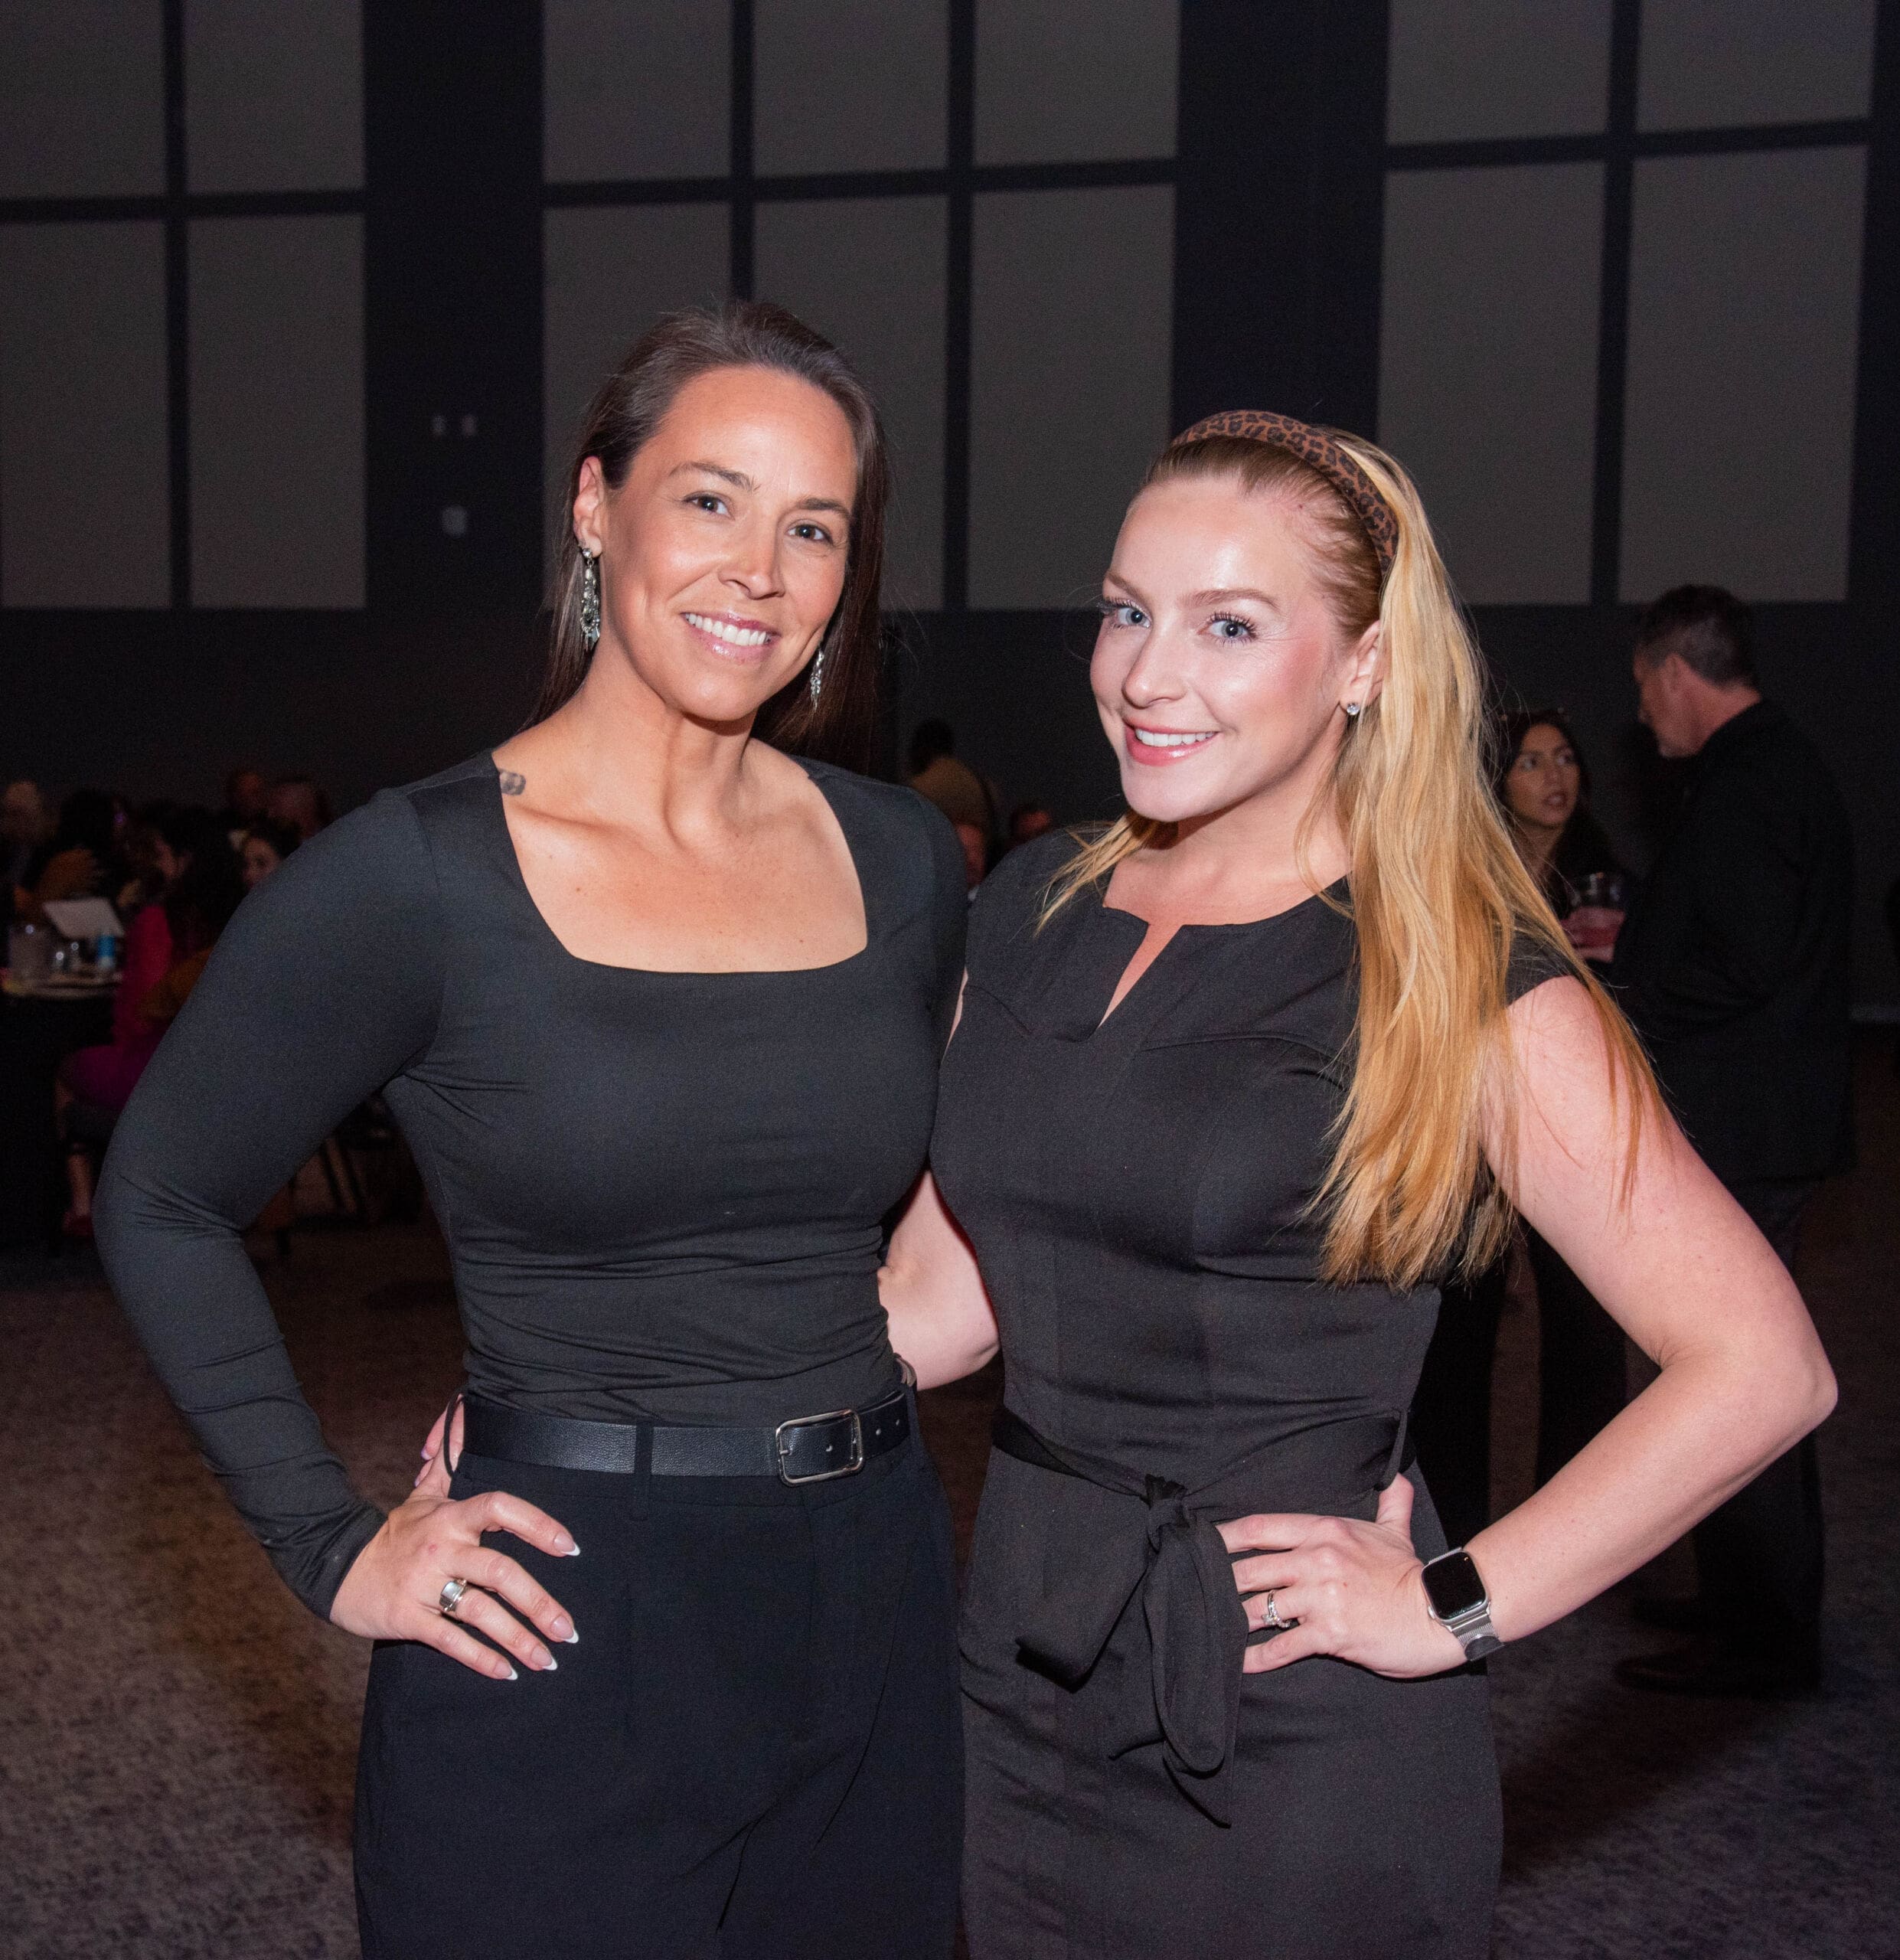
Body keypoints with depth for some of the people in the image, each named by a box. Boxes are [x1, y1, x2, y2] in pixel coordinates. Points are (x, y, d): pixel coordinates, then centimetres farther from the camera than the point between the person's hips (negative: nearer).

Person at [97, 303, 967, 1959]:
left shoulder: (903, 860, 2)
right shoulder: (414, 876, -12)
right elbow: (163, 1207, -3)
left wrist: (855, 1442, 8)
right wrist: (334, 1547, -6)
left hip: (871, 1615, 5)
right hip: (567, 1642, -4)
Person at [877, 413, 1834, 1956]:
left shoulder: (1464, 982, -12)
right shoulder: (1032, 913, 5)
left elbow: (1762, 1365, -15)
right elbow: (945, 1287, 9)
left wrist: (1456, 1605, -15)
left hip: (1293, 1750, -5)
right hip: (1027, 1690, 5)